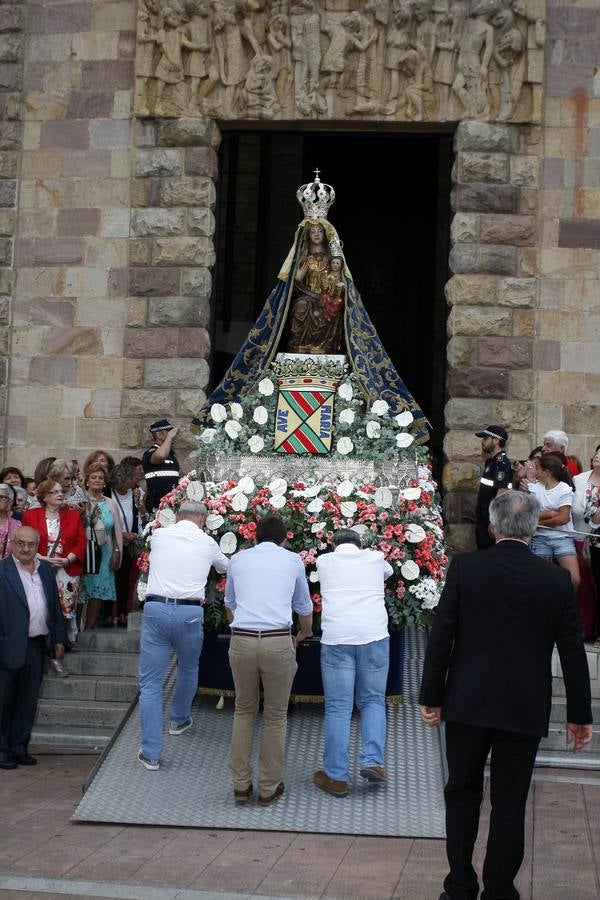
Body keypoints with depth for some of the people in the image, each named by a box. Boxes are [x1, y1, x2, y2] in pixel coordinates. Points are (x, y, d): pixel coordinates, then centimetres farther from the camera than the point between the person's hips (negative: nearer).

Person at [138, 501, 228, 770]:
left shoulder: (159, 535, 9)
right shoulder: (207, 543, 8)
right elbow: (225, 566, 30)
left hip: (156, 609, 0)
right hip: (189, 613, 0)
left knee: (150, 682, 3)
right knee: (188, 669, 27)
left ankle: (151, 753, 0)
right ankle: (179, 720, 48)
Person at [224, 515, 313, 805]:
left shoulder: (238, 559, 16)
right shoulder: (293, 560, 13)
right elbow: (305, 607, 28)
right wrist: (304, 634, 48)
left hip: (241, 640, 2)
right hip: (278, 642, -2)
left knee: (244, 710, 18)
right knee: (275, 715, 12)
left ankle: (241, 785, 20)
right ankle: (269, 788, 18)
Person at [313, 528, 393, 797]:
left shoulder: (324, 561, 13)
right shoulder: (375, 558, 14)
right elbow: (389, 571, 38)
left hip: (336, 639, -1)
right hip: (374, 636, 1)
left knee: (338, 707, 2)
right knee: (373, 701, 15)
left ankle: (336, 776, 4)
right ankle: (372, 761, 1)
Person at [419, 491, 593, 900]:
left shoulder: (465, 567, -7)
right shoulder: (557, 580, -3)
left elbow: (441, 636, -7)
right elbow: (573, 652, 1)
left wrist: (431, 697, 2)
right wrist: (580, 715, 10)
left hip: (468, 703, 0)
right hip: (525, 709, 0)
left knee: (462, 793, 14)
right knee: (510, 803, 9)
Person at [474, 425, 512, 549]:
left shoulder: (502, 463, -16)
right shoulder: (492, 462, 13)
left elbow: (502, 494, -22)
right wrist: (484, 451, 16)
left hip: (493, 520, -10)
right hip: (484, 520, 10)